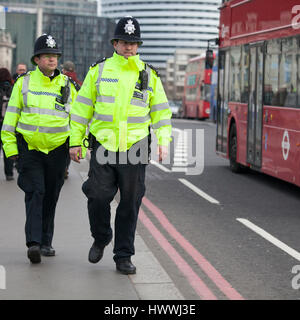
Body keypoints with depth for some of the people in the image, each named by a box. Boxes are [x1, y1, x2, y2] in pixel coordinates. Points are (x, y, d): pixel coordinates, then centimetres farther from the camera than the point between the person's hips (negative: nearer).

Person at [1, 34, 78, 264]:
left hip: (57, 150, 2)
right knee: (35, 192, -14)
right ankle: (33, 243, -19)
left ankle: (46, 242, 23)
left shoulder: (67, 86, 6)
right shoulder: (23, 83, 2)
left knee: (50, 197, 9)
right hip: (29, 148, -2)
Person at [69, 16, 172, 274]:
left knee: (130, 204, 3)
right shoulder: (98, 71, 6)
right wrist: (75, 141, 5)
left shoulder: (149, 75, 8)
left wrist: (164, 140, 0)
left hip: (135, 147, 1)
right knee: (98, 197, -5)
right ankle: (101, 239, 25)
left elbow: (161, 110, 12)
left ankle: (123, 256, 14)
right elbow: (82, 107, 9)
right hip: (103, 146, 0)